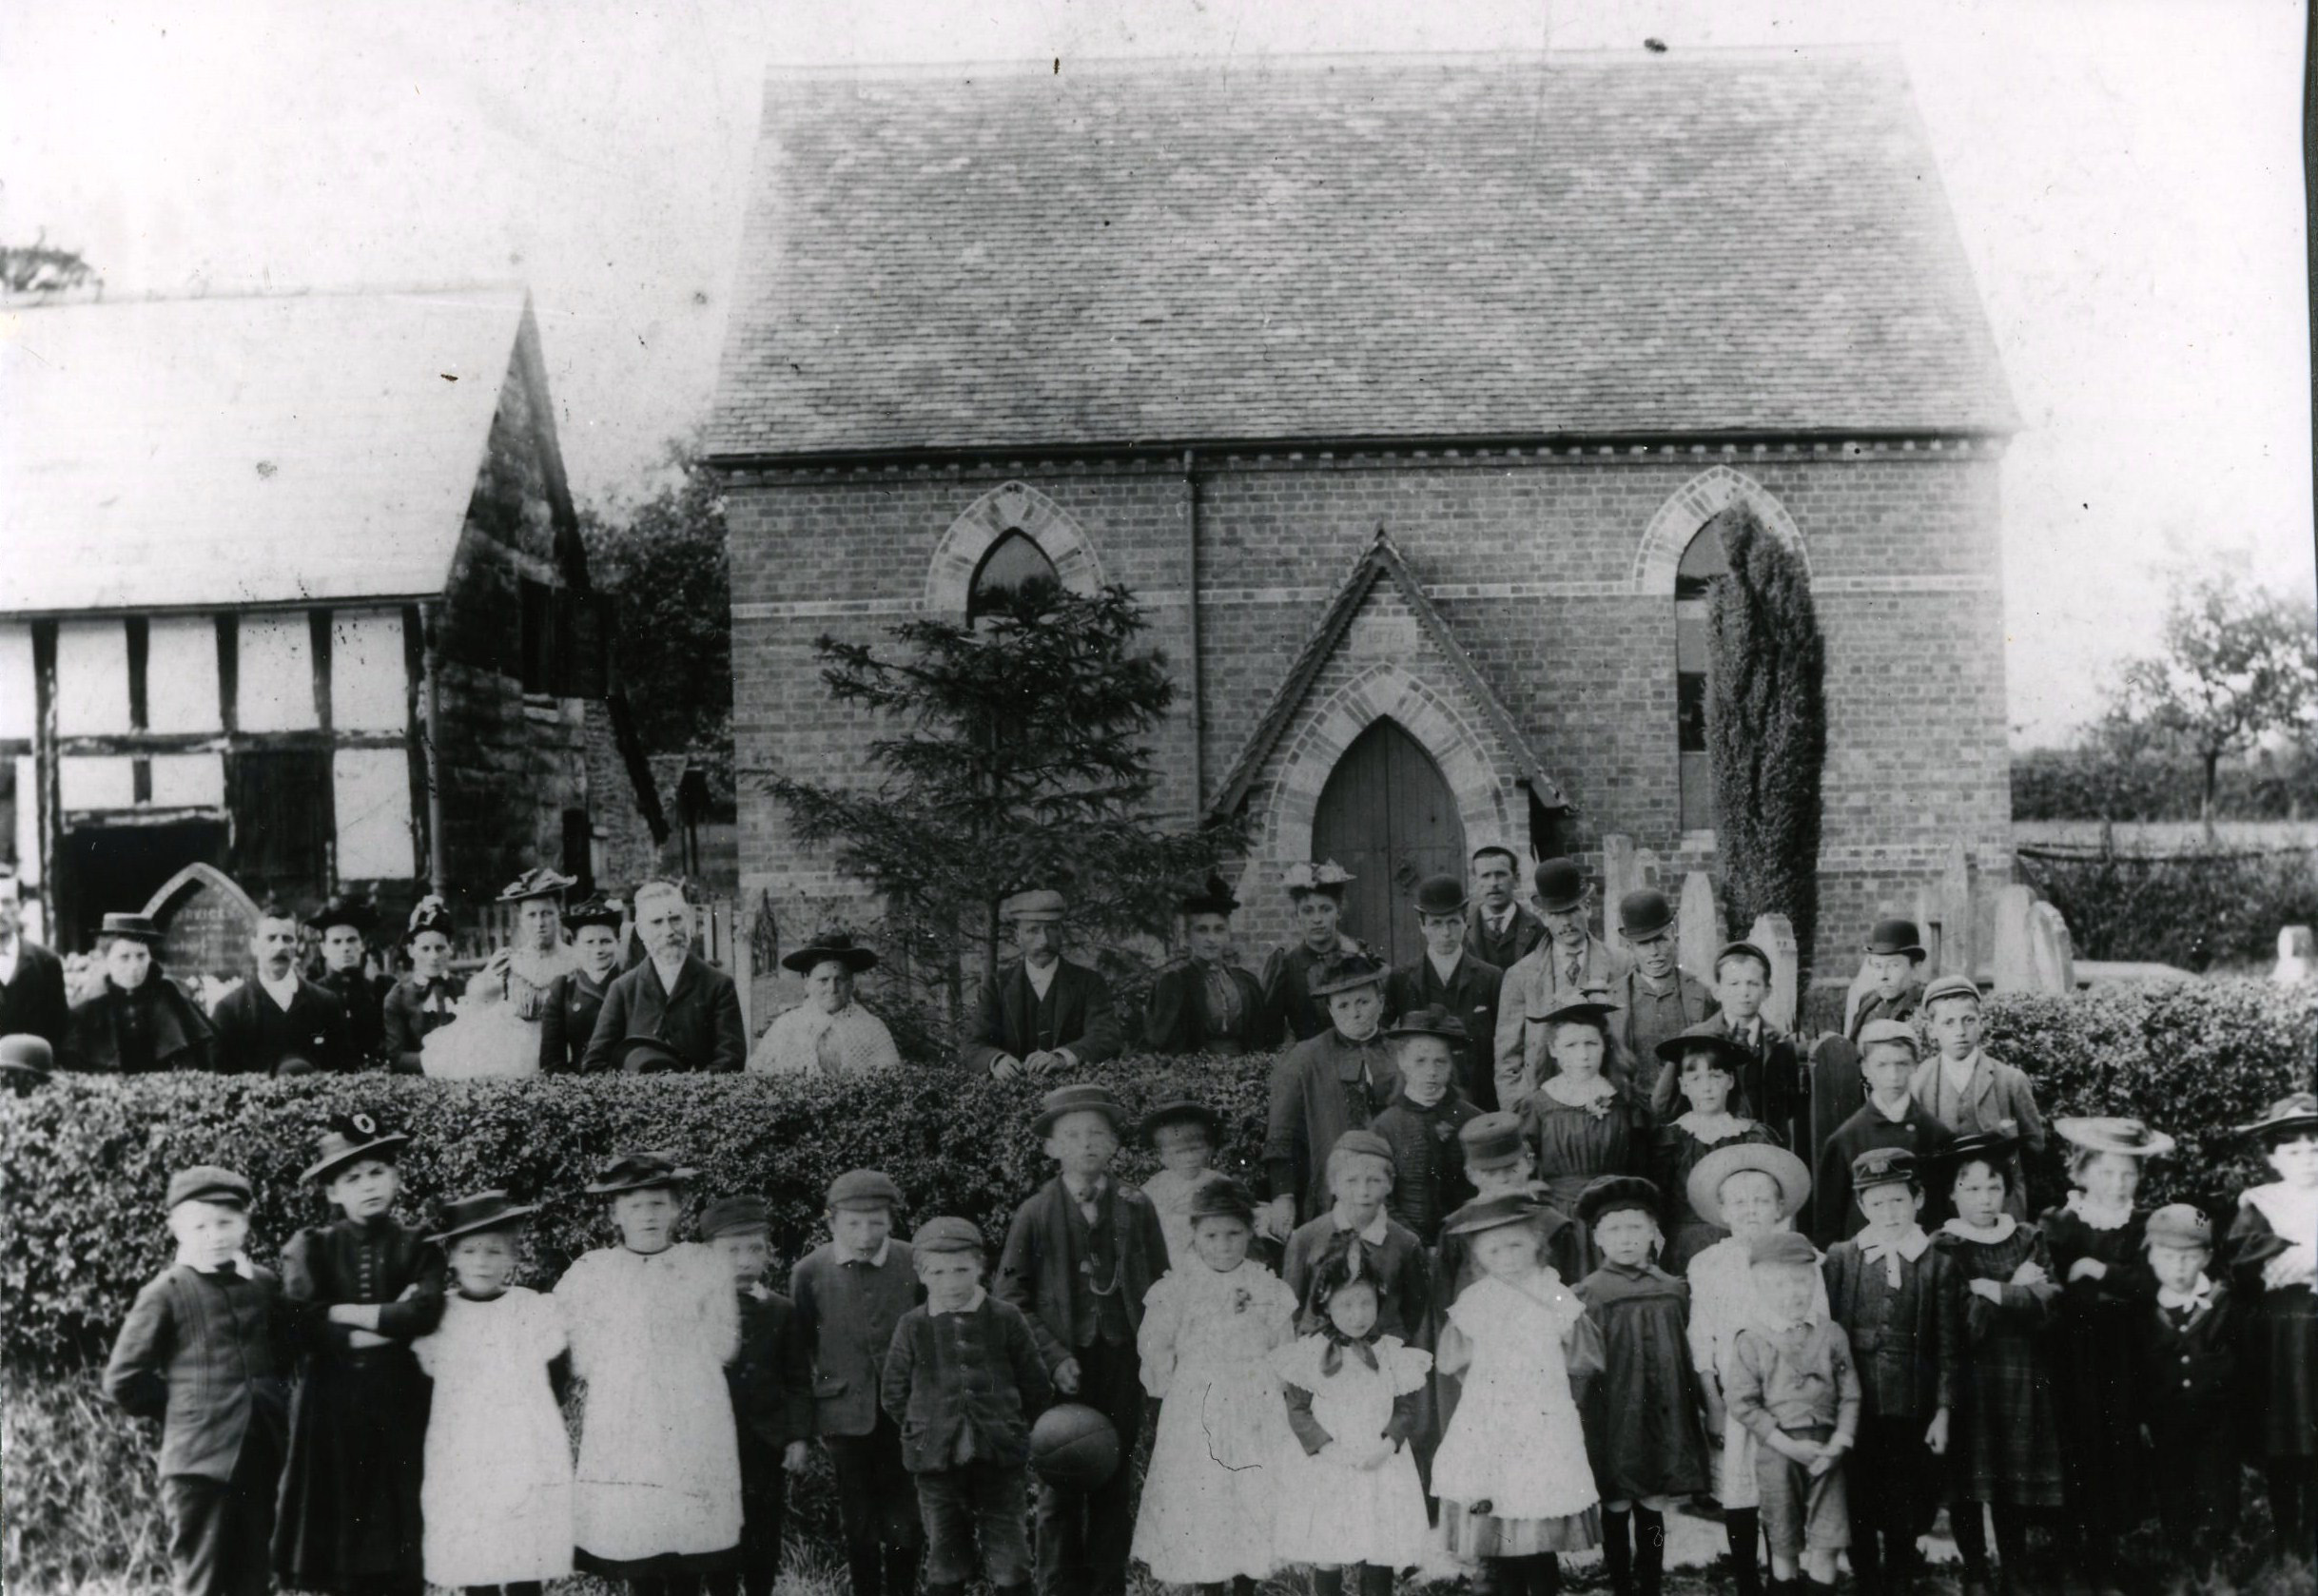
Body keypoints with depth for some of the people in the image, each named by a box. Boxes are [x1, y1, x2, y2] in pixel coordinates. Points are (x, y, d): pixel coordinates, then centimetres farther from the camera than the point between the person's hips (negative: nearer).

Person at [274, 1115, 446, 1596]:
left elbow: (424, 1313, -14)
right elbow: (303, 1325, -9)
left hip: (399, 1411, 0)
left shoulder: (418, 1249, 6)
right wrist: (389, 1322, -11)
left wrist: (345, 1313, -10)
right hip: (329, 1409, 0)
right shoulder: (310, 1248, 5)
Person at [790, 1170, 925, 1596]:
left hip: (904, 1413, 0)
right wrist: (804, 1425, 5)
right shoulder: (809, 1272, -6)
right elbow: (799, 1351, 4)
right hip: (847, 1415, 0)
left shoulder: (914, 1264, -8)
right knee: (860, 1531, 8)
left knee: (906, 1529, 4)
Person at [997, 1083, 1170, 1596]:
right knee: (1059, 1491, 0)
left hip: (1122, 1362, 2)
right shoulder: (1035, 1213, 0)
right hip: (1063, 1371, -2)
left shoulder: (1136, 1208, 6)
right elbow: (1013, 1298, -1)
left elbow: (1159, 1289, 9)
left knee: (1115, 1486, 8)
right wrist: (1053, 1356, -10)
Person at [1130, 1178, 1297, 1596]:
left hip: (1257, 1412, 2)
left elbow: (1283, 1350, 8)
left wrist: (1260, 1388, 6)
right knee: (1201, 1502, 3)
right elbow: (1155, 1349, 0)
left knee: (1254, 1499, 6)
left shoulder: (1267, 1287, -1)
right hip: (1195, 1413, -2)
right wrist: (1178, 1394, 5)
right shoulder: (1177, 1287, -8)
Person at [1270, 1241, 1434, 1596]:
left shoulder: (1394, 1353, -2)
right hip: (1325, 1472, -1)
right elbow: (1298, 1410, -4)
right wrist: (1326, 1446, -16)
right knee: (1327, 1560, 6)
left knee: (1378, 1561, 4)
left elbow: (1408, 1409, 2)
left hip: (1381, 1470, 1)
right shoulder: (1309, 1353, -7)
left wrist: (1387, 1443, -14)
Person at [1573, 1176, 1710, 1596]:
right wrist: (1586, 1422, -7)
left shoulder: (1674, 1290, 6)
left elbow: (1686, 1358, 12)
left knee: (1653, 1510, 9)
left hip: (1664, 1418, 3)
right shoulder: (1589, 1294, -7)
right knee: (1616, 1511, 7)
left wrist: (1694, 1411, 12)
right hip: (1615, 1419, -3)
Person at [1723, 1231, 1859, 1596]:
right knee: (1784, 1547, 8)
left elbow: (1850, 1396, 3)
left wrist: (1838, 1445, -10)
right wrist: (1789, 1445, -13)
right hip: (1777, 1449, -1)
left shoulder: (1831, 1335, 2)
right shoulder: (1751, 1341, -5)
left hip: (1826, 1449, 2)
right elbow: (1744, 1405, -8)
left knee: (1825, 1545, 0)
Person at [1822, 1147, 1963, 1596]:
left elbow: (1949, 1345, -2)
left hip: (1911, 1412, -1)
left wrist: (1943, 1411, -6)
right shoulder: (1839, 1258, 0)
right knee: (1860, 1518, 8)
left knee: (1903, 1522, 8)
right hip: (1852, 1408, 1)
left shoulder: (1940, 1266, -2)